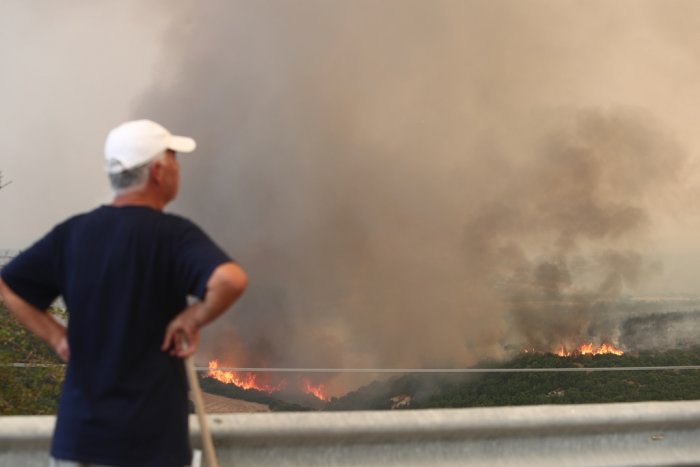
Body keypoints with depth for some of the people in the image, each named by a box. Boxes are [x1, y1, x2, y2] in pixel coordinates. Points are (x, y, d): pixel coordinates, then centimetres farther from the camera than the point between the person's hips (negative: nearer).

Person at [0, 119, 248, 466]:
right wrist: (190, 320, -14)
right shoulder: (172, 234, -12)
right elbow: (231, 280, -30)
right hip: (151, 437, -4)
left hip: (78, 430, 5)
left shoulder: (72, 232, 4)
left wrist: (57, 336, 9)